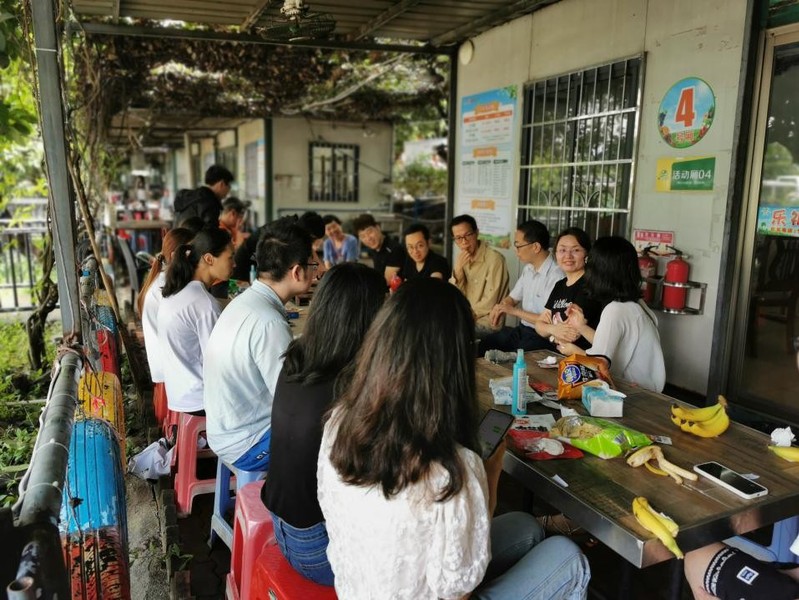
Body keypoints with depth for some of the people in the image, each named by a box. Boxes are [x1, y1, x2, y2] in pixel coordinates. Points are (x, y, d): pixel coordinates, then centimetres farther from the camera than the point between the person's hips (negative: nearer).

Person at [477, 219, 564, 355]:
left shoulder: (556, 276, -19)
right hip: (522, 329, 8)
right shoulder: (528, 269, 8)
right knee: (482, 346, -8)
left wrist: (515, 311, -14)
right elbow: (513, 297, 20)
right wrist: (501, 307, -3)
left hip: (542, 337, -8)